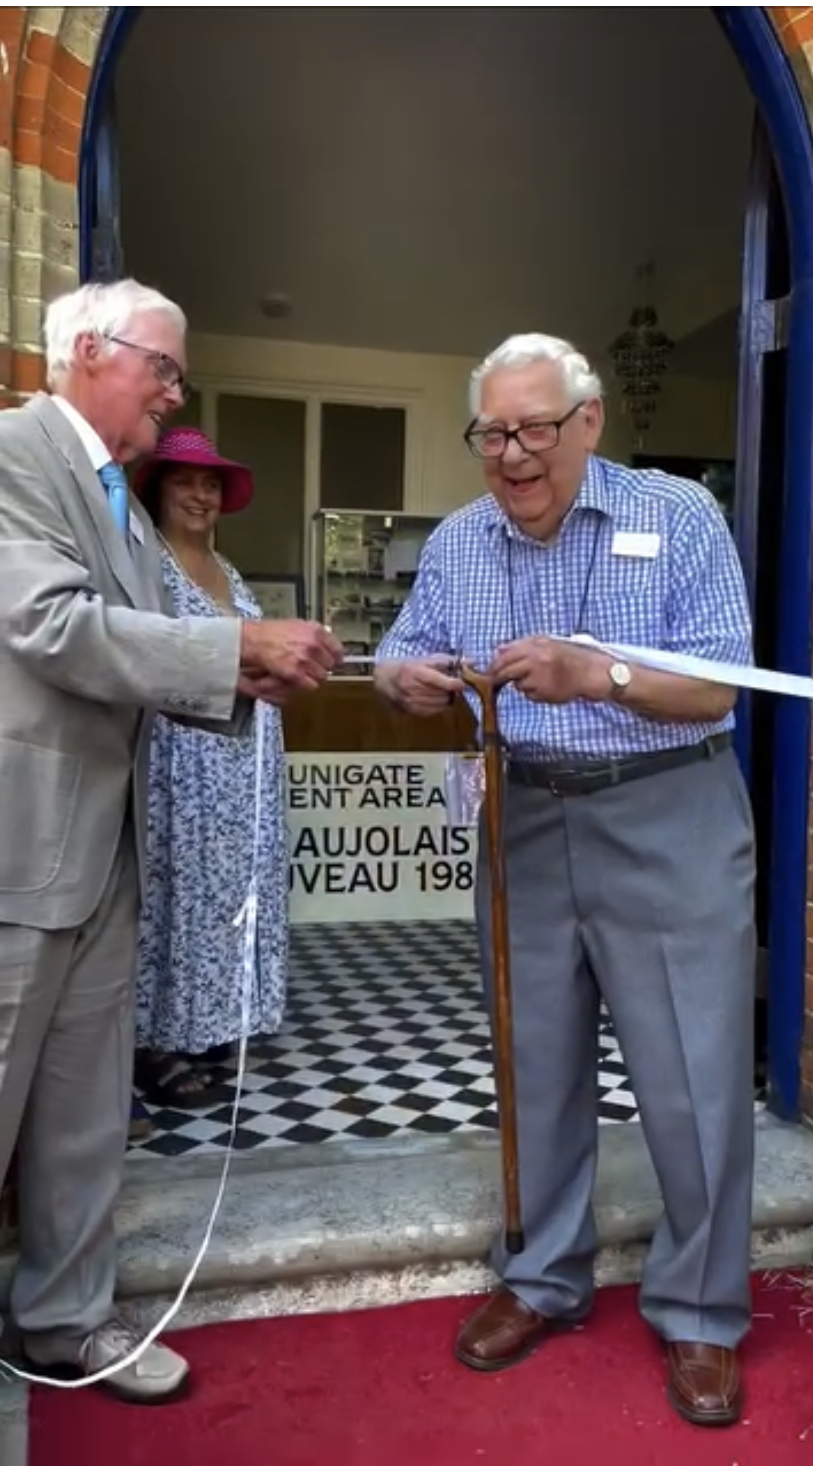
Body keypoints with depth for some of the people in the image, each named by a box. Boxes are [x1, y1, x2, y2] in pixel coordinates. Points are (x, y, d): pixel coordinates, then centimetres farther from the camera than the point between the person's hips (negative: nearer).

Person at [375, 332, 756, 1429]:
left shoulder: (679, 517, -7)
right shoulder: (456, 544, 6)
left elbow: (715, 689, -13)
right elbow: (405, 655, 10)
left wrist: (596, 673, -31)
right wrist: (408, 679, -15)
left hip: (670, 821, -3)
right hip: (526, 824, 4)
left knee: (694, 1081, 2)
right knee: (535, 1068, 14)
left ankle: (699, 1315, 24)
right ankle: (543, 1280, 34)